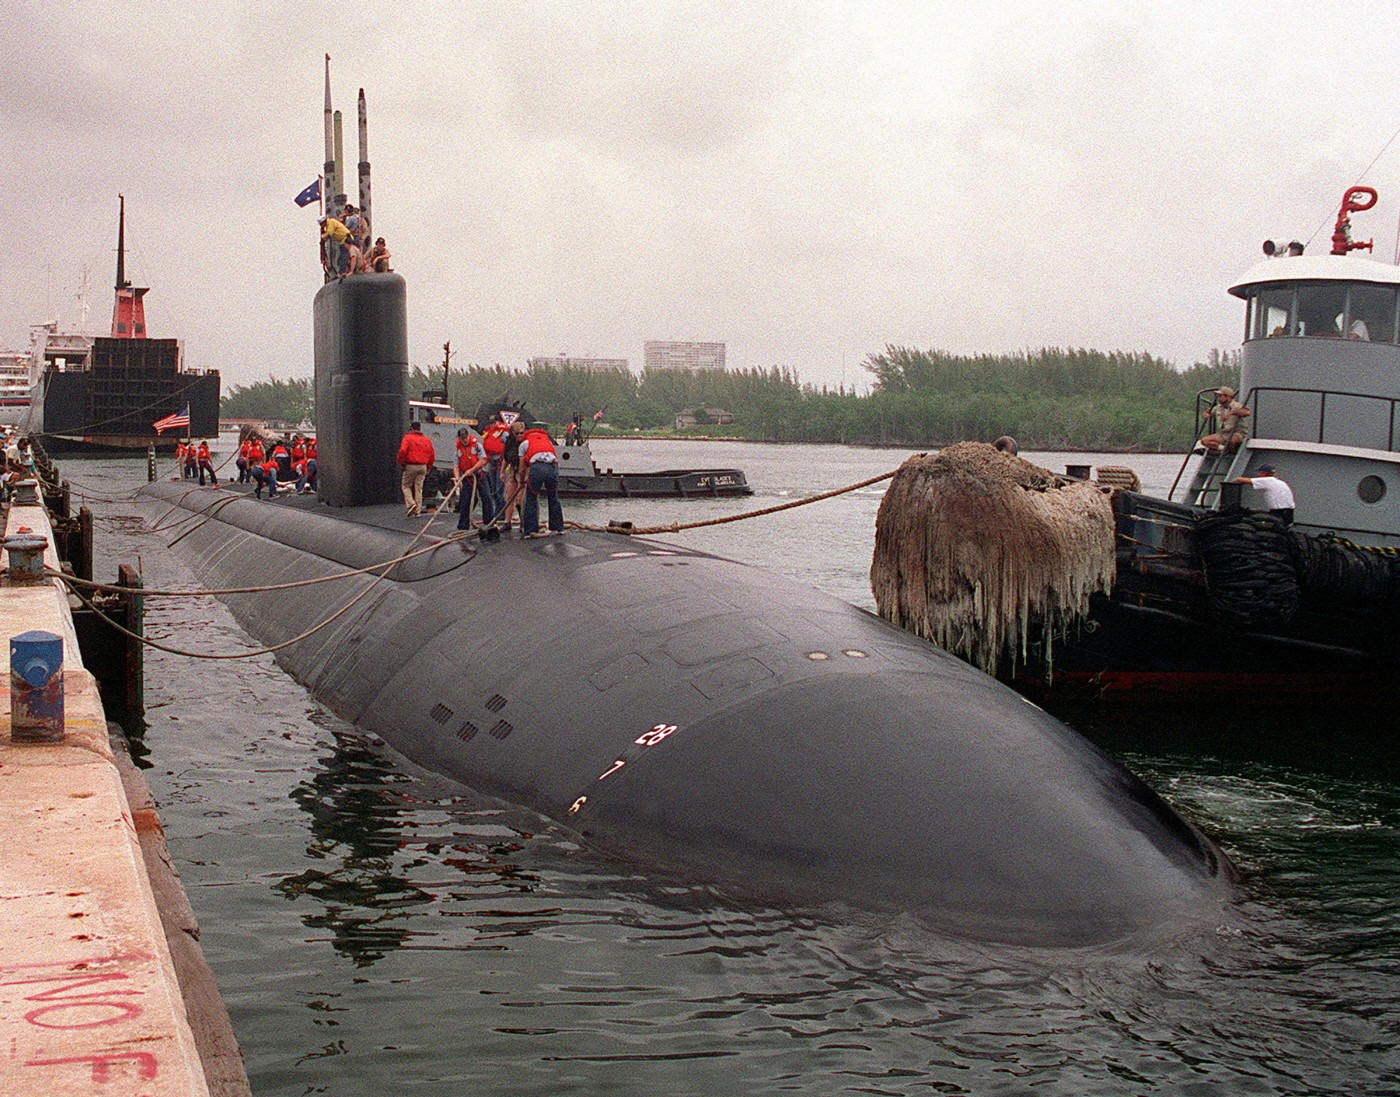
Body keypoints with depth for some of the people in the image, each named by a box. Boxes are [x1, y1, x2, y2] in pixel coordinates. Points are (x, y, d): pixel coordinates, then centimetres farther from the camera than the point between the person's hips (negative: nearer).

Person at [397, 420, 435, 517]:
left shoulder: (407, 437, -5)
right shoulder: (427, 439, 9)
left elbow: (402, 451, -16)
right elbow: (432, 455, 10)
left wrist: (401, 463, -1)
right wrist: (428, 467, 19)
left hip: (410, 466, -4)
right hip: (423, 467, 4)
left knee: (406, 486, 8)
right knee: (419, 488, 8)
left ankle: (410, 504, -13)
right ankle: (418, 510, 6)